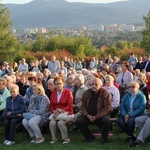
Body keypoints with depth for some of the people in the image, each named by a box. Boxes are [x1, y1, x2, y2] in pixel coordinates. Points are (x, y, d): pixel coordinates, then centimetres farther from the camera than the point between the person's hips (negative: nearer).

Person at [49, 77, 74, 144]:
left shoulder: (68, 92, -4)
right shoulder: (53, 93, 10)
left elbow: (69, 106, -9)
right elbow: (51, 106, 10)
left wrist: (61, 110, -20)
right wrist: (54, 111, -11)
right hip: (56, 113, 4)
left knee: (60, 122, -31)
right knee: (52, 122, -26)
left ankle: (66, 138, -9)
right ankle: (54, 138, -4)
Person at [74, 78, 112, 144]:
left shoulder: (105, 93, -9)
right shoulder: (87, 92, 4)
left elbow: (107, 108, -14)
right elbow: (83, 105, 6)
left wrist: (96, 117, -22)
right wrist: (87, 115, -13)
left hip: (101, 115, -4)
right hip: (89, 114, 4)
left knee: (106, 120, -35)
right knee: (78, 122, -16)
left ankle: (104, 139, -7)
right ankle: (90, 137, 5)